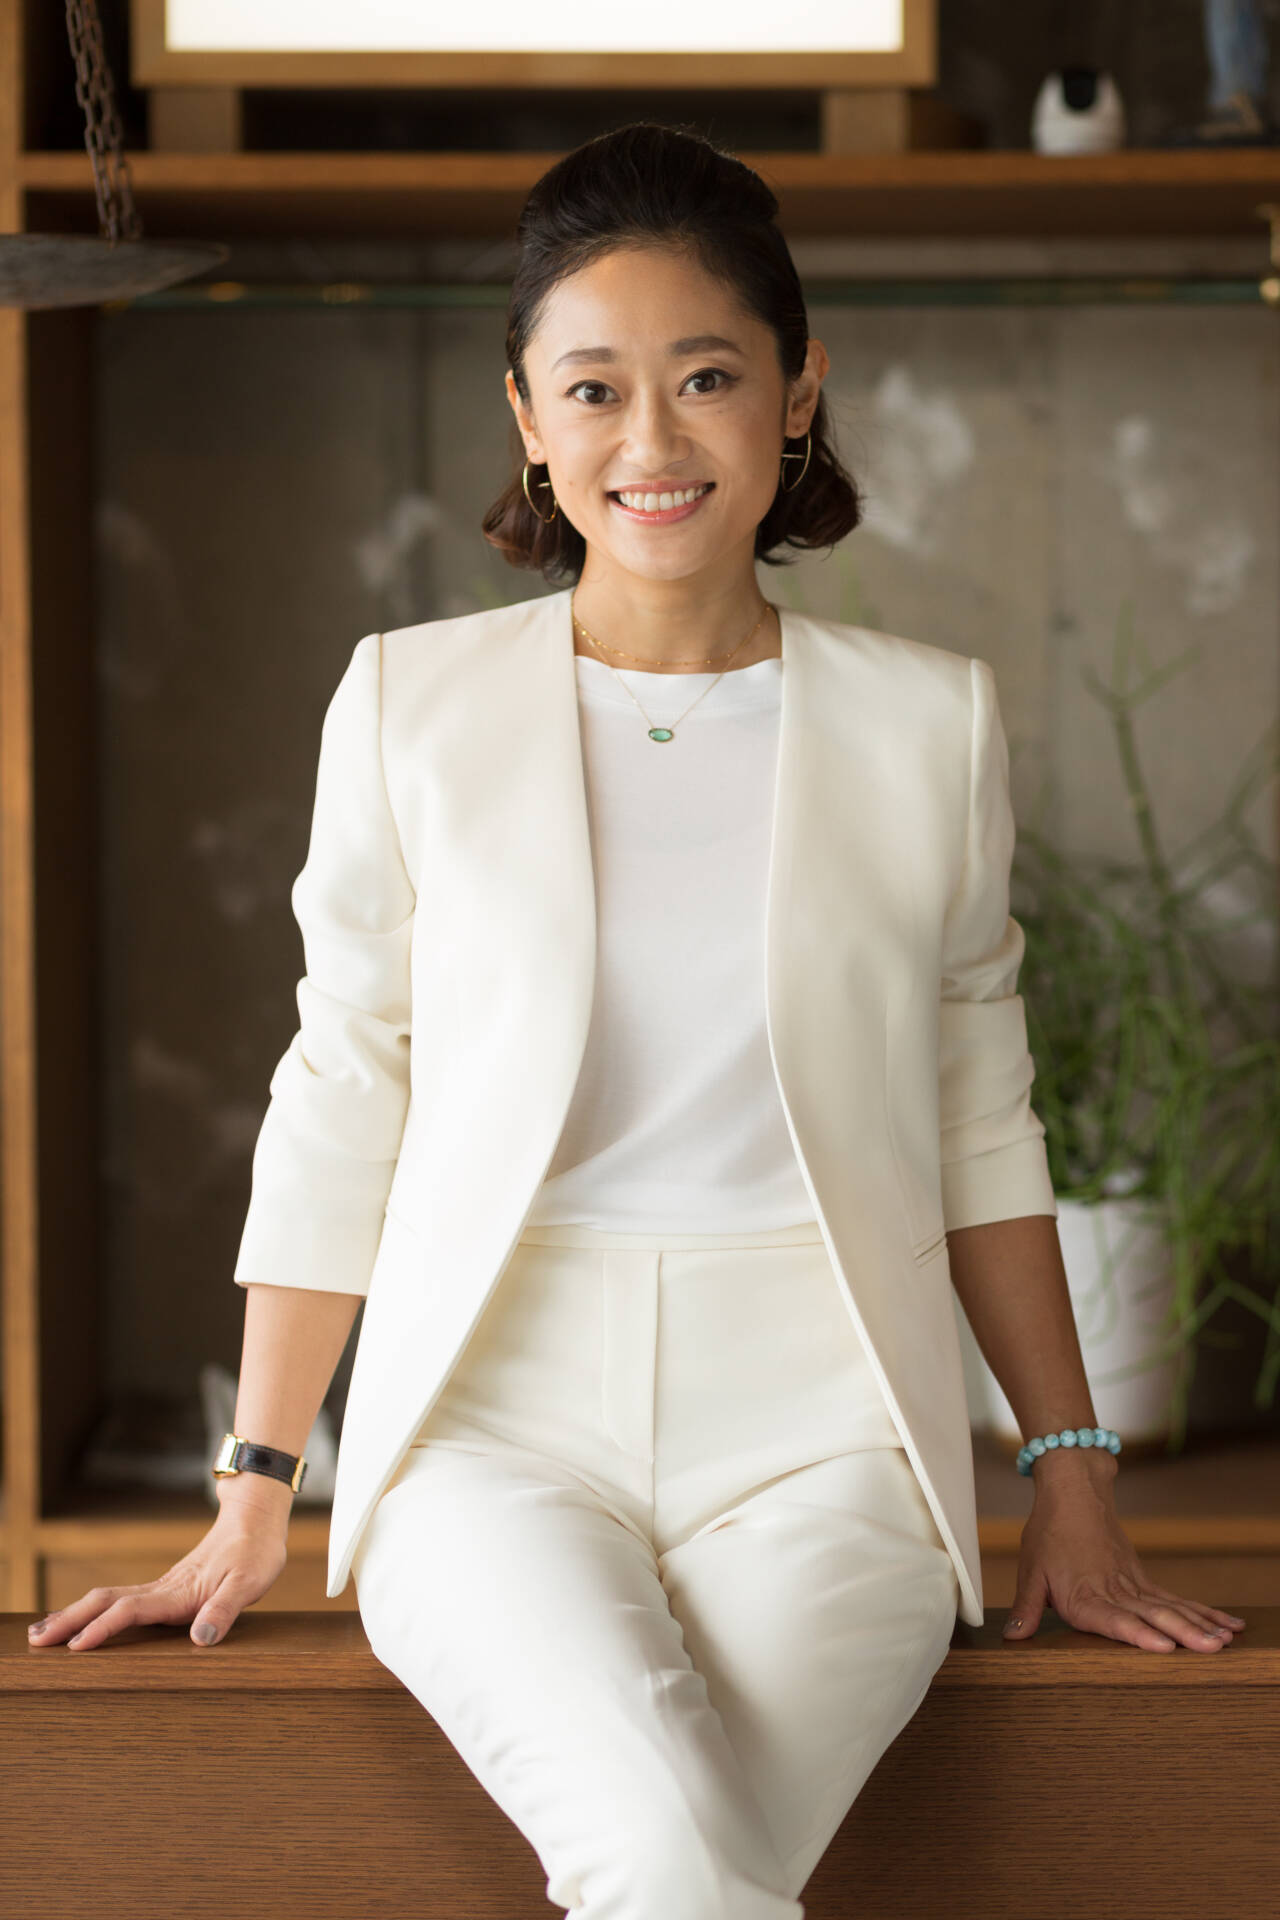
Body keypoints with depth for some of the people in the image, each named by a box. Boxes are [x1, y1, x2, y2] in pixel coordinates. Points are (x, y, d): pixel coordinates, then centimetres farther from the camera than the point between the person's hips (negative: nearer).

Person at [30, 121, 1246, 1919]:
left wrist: (1075, 1484, 14)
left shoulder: (928, 721, 8)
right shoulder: (414, 706, 5)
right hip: (496, 1417, -1)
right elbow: (340, 1106, 10)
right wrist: (255, 1498, 8)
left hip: (815, 1431, 1)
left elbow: (982, 1125, 16)